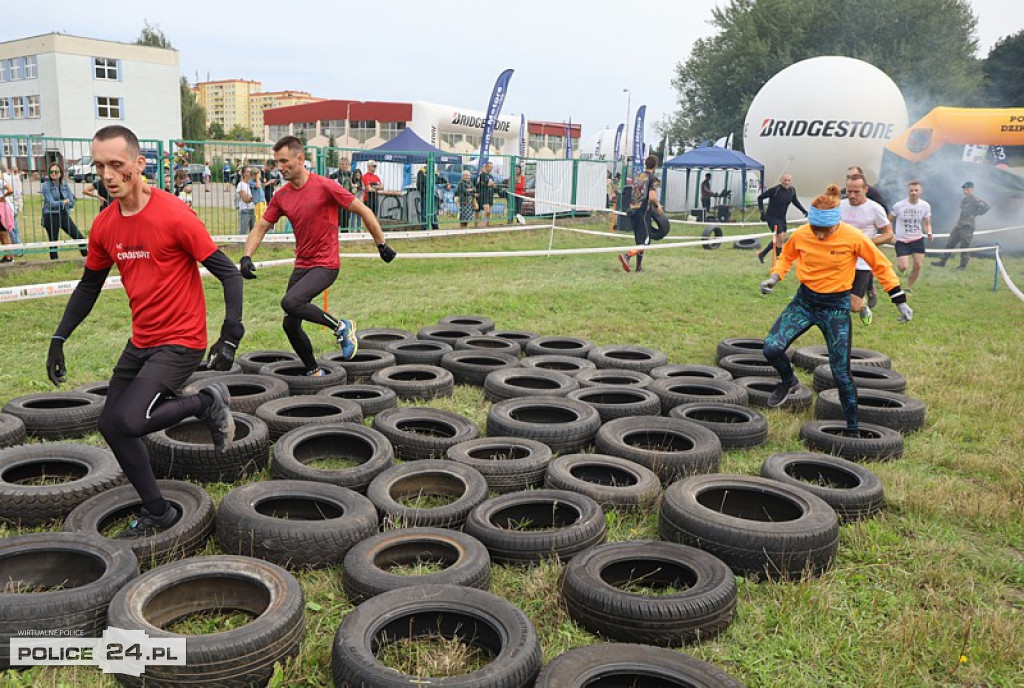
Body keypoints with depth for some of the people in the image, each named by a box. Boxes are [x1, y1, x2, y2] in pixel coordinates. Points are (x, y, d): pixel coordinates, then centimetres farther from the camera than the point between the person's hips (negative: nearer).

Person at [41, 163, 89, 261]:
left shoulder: (65, 185, 7)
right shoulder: (46, 185, -5)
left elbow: (72, 203, 1)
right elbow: (51, 203, -14)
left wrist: (59, 203, -9)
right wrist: (64, 202, -3)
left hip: (64, 215, 4)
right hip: (51, 216, -4)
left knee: (79, 237, 1)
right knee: (53, 242, 3)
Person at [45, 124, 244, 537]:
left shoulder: (175, 216, -18)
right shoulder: (104, 226, 3)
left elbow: (228, 274, -16)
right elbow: (89, 286, 17)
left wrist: (230, 337, -23)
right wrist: (58, 340, 15)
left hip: (181, 341, -8)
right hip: (141, 342, 8)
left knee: (129, 422, -22)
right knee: (111, 425, 10)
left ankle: (208, 403, 4)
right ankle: (158, 513, 24)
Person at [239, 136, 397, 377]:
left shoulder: (324, 186, -12)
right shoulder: (281, 197, 6)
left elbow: (363, 211, -7)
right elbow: (260, 228, 9)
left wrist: (381, 245, -3)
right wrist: (246, 257, -7)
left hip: (325, 265, -7)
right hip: (301, 265, 7)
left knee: (290, 302, -28)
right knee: (290, 325, 7)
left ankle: (341, 326, -8)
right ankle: (314, 372, 25)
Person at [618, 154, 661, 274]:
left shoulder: (637, 177, 15)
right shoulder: (652, 178, -7)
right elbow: (652, 196, -19)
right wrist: (657, 206, 1)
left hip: (632, 210, 8)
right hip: (642, 212, -8)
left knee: (639, 240, 16)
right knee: (645, 242, -7)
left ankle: (639, 266, 19)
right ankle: (626, 255, -27)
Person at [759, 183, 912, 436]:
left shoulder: (853, 237, -15)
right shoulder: (801, 235, -8)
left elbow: (881, 266, -2)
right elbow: (787, 256, 14)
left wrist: (900, 301, -1)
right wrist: (775, 277, -5)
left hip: (836, 306, -2)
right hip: (804, 301, 2)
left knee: (841, 372, -2)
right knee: (771, 348, -18)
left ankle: (853, 430, 17)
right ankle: (788, 380, 17)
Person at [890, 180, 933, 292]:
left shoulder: (925, 206, -3)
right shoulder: (899, 206, -12)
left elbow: (927, 223, 7)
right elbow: (889, 220, 1)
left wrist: (929, 232, -14)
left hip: (918, 240, 3)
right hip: (902, 241, -3)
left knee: (918, 265, -3)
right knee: (902, 267, -14)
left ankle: (908, 288, 16)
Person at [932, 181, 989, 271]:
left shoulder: (976, 200, -9)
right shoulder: (963, 200, 16)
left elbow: (986, 207, -20)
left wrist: (975, 215, -13)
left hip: (968, 226, -8)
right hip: (959, 225, 8)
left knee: (964, 246, -4)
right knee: (950, 243, 6)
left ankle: (963, 265, 5)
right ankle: (942, 262, 10)